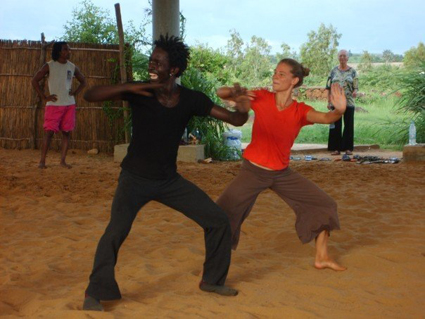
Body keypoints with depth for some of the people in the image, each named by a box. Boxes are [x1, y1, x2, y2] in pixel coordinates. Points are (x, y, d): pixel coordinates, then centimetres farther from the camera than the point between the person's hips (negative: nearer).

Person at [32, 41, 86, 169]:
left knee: (66, 132, 3)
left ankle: (63, 160, 9)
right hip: (54, 104, -4)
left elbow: (83, 81, 21)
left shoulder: (72, 67, 8)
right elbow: (35, 81, -4)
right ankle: (42, 161, -3)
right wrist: (44, 97, -8)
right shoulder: (49, 66, -3)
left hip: (69, 104, 4)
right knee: (49, 132, -8)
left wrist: (75, 93, 5)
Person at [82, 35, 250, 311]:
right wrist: (128, 87, -37)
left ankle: (212, 280, 24)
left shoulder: (191, 99, -9)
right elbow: (90, 96, -22)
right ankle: (95, 295, -10)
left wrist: (243, 109, -31)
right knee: (116, 230, -26)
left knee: (219, 221, 3)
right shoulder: (139, 92, -15)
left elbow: (235, 120, -7)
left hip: (169, 180, 4)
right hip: (135, 178, -3)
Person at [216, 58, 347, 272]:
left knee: (324, 204, 1)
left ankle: (322, 258, 17)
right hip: (253, 171, -2)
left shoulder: (300, 111, -8)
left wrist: (339, 111, -51)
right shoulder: (262, 98, -10)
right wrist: (235, 93, -31)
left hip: (282, 174, 2)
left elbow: (326, 118, -28)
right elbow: (220, 93, -9)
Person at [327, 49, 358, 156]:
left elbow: (356, 86, 1)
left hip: (349, 102, -1)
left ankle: (348, 148, 8)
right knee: (336, 125, 2)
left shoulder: (352, 71, 4)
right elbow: (329, 87, 7)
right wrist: (329, 101, 2)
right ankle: (336, 148, 6)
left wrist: (355, 91, -22)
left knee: (348, 125, 2)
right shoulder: (334, 71, 7)